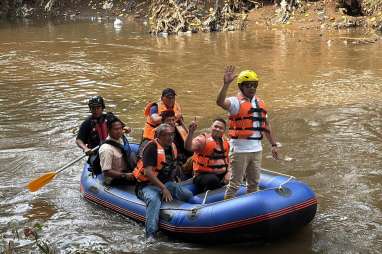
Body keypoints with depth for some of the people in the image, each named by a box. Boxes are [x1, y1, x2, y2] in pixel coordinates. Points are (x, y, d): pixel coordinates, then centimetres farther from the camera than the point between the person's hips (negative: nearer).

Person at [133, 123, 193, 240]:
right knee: (154, 199, -39)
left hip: (166, 183, 8)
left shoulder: (172, 147, 10)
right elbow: (148, 172, -24)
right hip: (148, 185, -8)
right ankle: (150, 235, -46)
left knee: (188, 195, -16)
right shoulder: (152, 147, -15)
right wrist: (163, 188, -27)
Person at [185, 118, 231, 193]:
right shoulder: (203, 139, -9)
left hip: (221, 175, 7)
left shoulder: (225, 143, 11)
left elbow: (228, 161, 19)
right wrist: (191, 132, -45)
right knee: (213, 180, -36)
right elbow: (189, 147, -29)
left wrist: (228, 173, 1)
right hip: (203, 175, -7)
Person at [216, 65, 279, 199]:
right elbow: (220, 102, -31)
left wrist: (273, 144, 17)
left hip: (256, 149, 7)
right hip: (240, 149, -7)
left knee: (254, 183, 18)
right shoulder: (236, 102, -9)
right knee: (235, 183, -2)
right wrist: (226, 84, -42)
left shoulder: (260, 103, 13)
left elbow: (266, 125, 19)